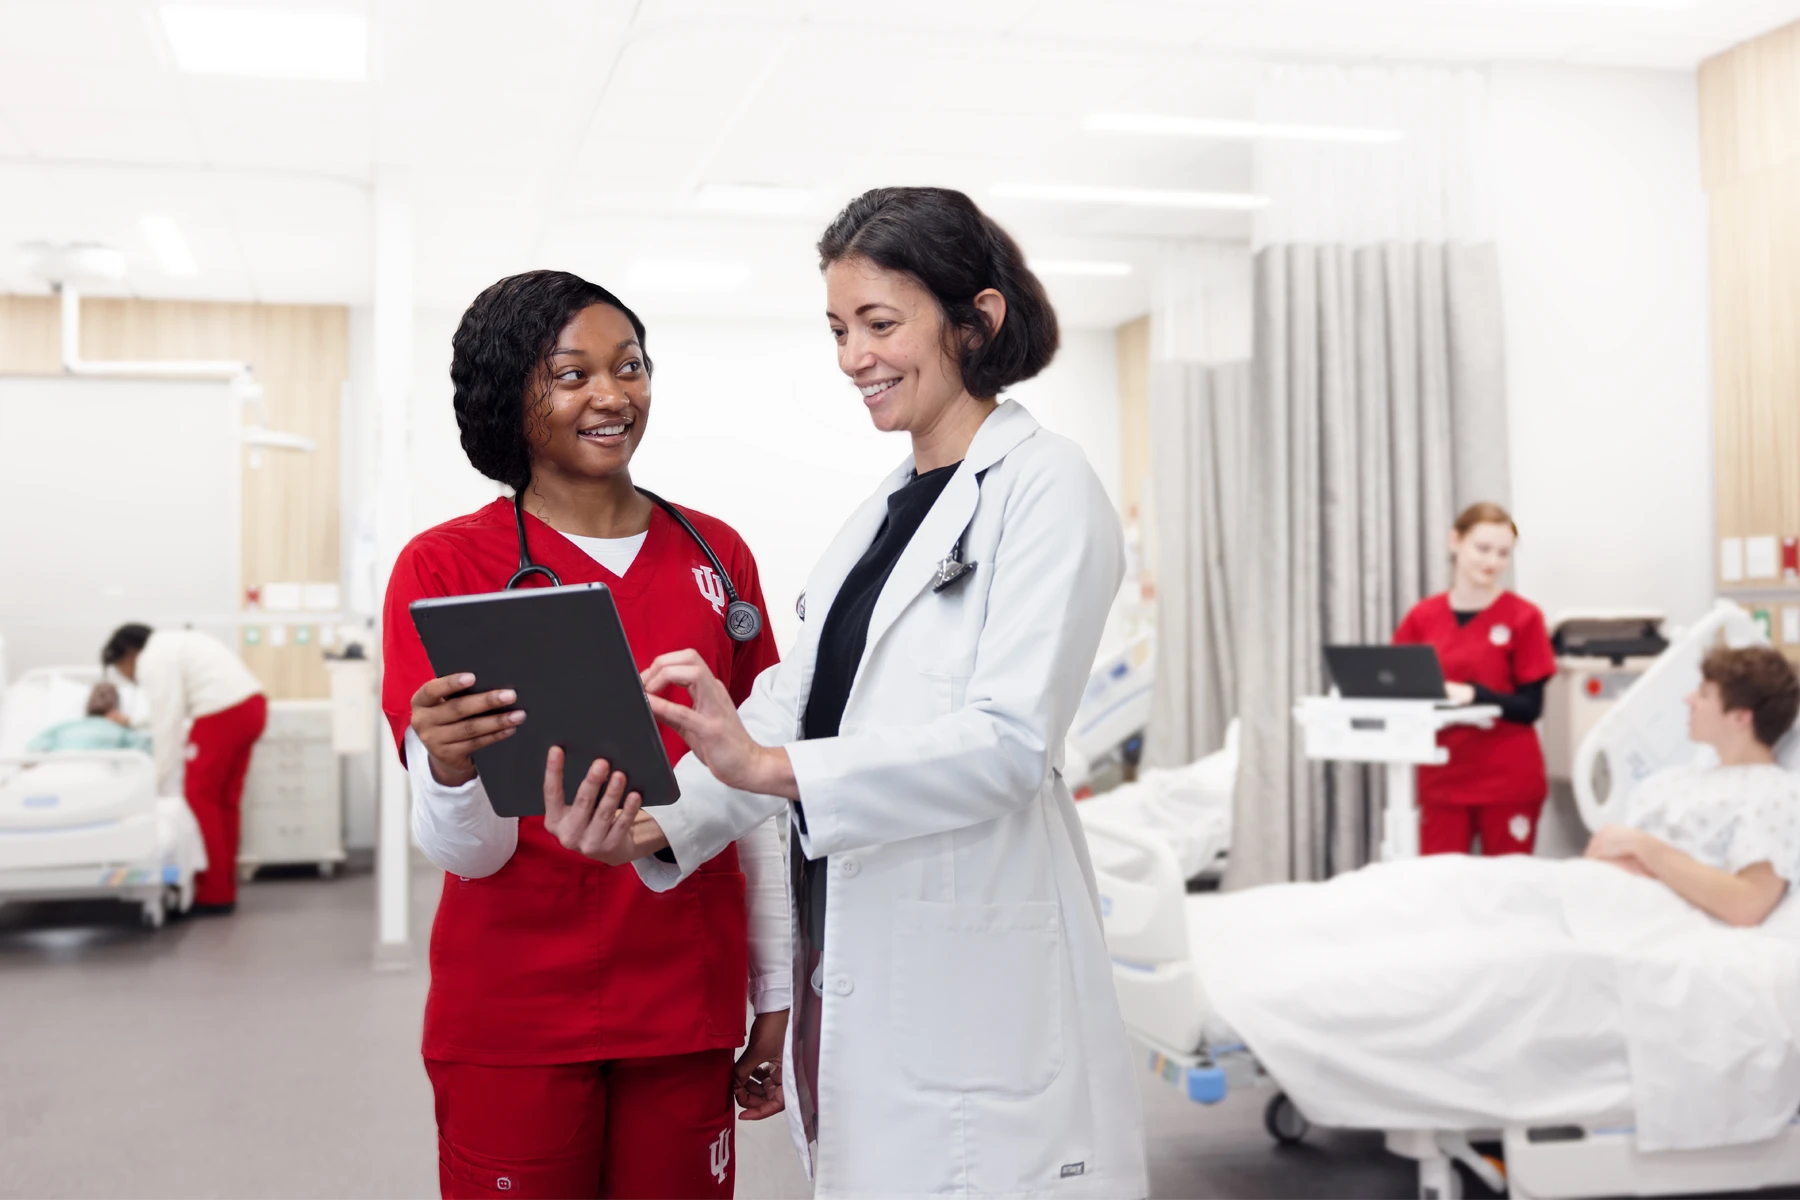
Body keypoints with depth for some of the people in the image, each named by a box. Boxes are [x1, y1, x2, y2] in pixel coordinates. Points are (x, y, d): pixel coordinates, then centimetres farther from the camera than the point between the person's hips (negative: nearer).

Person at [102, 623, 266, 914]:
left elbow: (166, 724, -8)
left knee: (199, 798, -1)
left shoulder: (153, 660, -4)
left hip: (224, 713, -10)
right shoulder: (172, 645, 25)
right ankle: (224, 888, 21)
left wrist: (158, 783, -2)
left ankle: (214, 895, 2)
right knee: (224, 801, 15)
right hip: (250, 705, 10)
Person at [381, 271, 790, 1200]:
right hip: (513, 1016, -2)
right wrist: (452, 765, -32)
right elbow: (465, 850, -10)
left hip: (686, 1005, 3)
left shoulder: (717, 555, 4)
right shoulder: (444, 565, -6)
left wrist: (775, 992, 7)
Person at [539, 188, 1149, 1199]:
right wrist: (654, 827, -9)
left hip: (972, 978, -7)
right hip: (855, 969, 7)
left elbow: (1010, 743, -18)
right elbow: (795, 702, 7)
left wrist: (770, 766, -28)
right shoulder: (886, 509, 16)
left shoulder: (1045, 488, -7)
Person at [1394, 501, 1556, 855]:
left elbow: (1530, 707, -7)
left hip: (1509, 782, -2)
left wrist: (1473, 695, -23)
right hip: (1441, 780, 2)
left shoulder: (1523, 617, -4)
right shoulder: (1423, 616, 4)